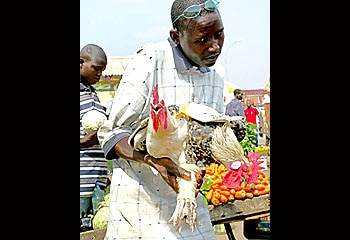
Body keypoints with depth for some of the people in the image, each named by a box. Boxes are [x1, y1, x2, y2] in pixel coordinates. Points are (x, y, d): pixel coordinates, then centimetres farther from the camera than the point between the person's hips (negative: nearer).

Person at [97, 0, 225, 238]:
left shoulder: (217, 73, 5)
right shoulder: (149, 61, -16)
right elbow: (112, 134, -14)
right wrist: (156, 161, -31)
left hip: (187, 194, 6)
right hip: (140, 195, -5)